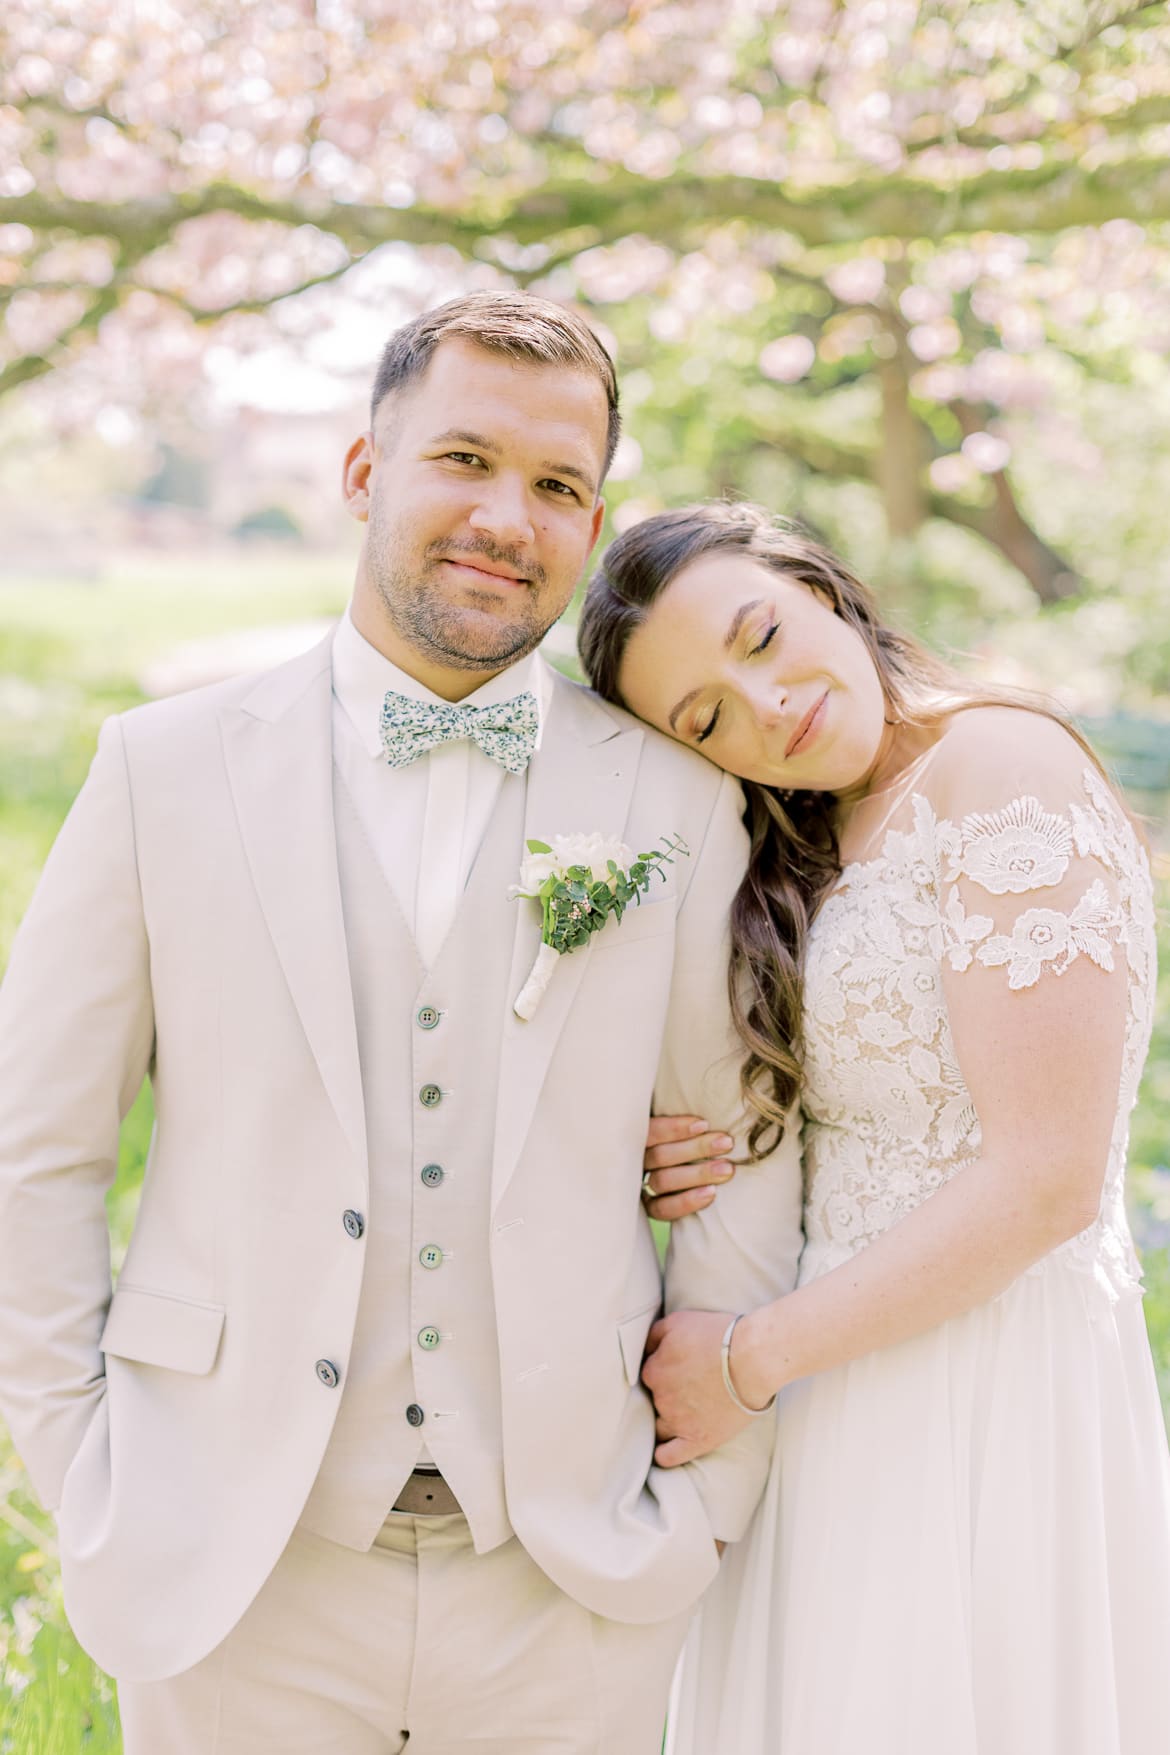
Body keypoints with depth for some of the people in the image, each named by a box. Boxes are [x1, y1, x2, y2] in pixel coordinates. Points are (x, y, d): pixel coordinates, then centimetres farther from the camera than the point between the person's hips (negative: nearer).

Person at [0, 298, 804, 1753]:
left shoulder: (678, 801, -1)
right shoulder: (168, 769, -3)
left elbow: (744, 1163, 3)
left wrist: (702, 1510, -1)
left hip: (572, 1587, 1)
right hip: (236, 1578, 0)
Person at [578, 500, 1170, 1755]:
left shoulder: (1005, 769, -14)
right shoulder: (807, 847, 12)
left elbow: (1045, 1182, -19)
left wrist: (751, 1358, -12)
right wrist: (693, 1161, -3)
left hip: (988, 1398, -8)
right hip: (839, 1402, 8)